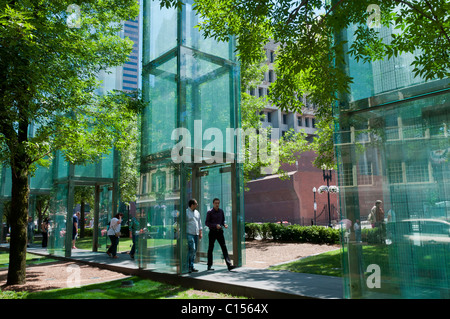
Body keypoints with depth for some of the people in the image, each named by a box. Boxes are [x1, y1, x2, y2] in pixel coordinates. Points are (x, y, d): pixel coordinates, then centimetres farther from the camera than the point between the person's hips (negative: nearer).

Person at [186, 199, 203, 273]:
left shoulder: (197, 212, 16)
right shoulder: (186, 212, -4)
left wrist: (201, 233, 14)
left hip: (196, 234, 7)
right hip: (189, 234, -7)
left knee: (195, 251, 6)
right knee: (192, 249, -15)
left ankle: (191, 266, 13)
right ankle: (187, 266, -7)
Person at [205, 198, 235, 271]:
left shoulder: (221, 211, 9)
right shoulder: (209, 212, -5)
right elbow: (206, 223, -7)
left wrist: (224, 225, -5)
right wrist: (215, 226, -19)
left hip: (220, 232, 3)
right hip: (212, 232, -3)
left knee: (224, 248, -5)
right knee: (210, 249, 6)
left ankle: (229, 265, -10)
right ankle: (209, 266, 17)